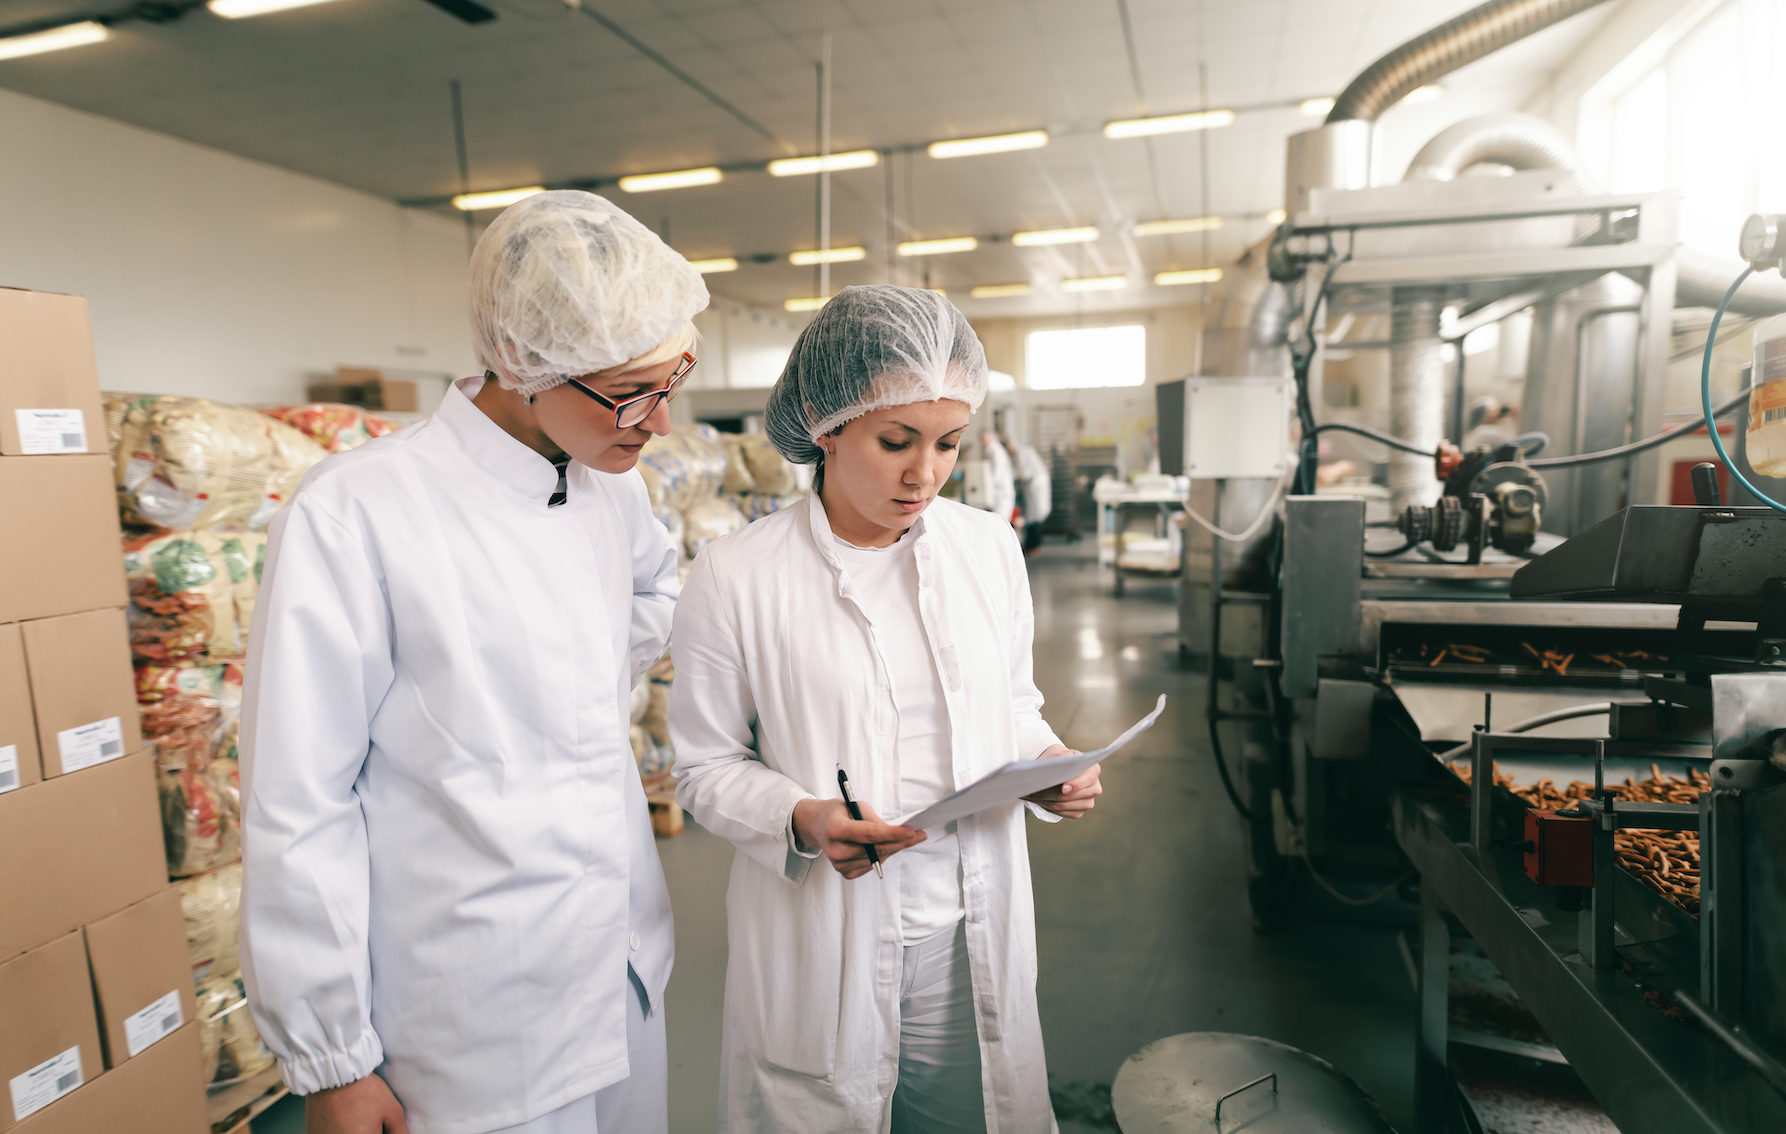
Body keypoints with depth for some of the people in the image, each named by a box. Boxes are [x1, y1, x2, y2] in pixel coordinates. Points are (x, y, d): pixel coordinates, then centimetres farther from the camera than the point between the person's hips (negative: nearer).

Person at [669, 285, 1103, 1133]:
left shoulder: (990, 547, -1)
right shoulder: (735, 577, -13)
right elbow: (707, 766, -5)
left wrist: (1049, 762, -9)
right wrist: (801, 821, -22)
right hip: (821, 947, -3)